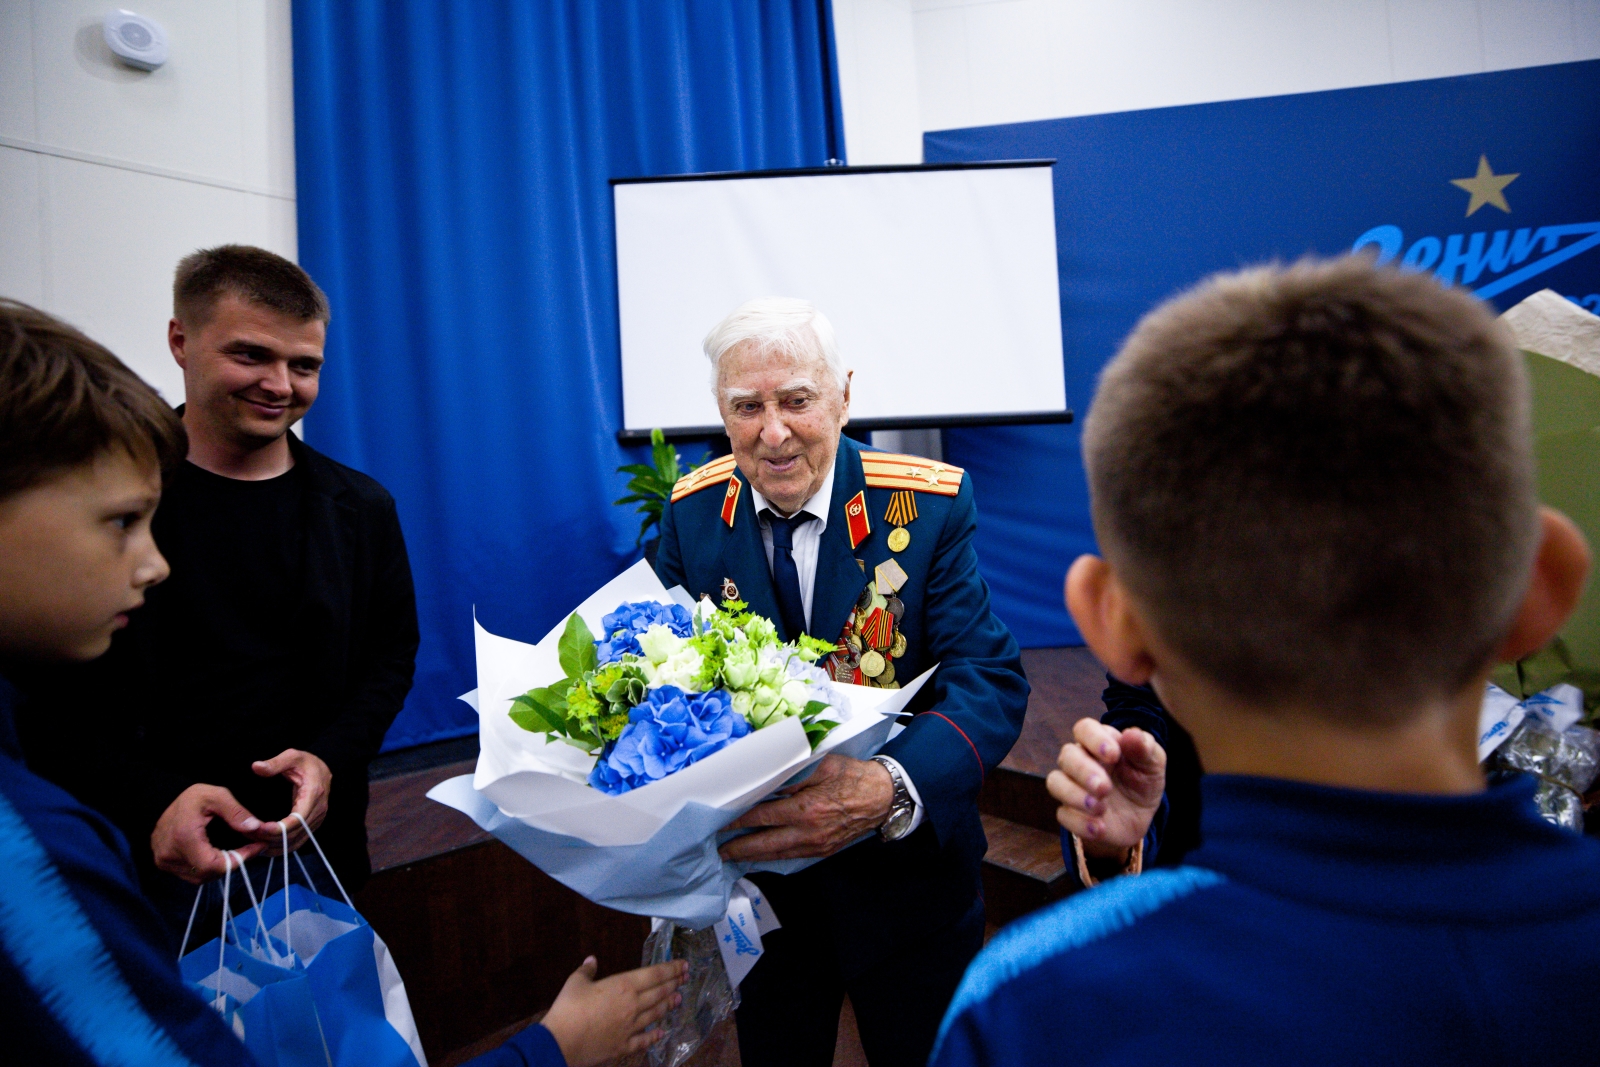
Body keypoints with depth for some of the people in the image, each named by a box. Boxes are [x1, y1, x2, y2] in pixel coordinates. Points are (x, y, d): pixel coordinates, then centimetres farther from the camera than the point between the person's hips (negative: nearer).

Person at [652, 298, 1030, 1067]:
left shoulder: (931, 502, -18)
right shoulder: (690, 512, -8)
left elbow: (989, 682, -23)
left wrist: (891, 791, -42)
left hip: (904, 877, -1)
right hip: (753, 876, 2)